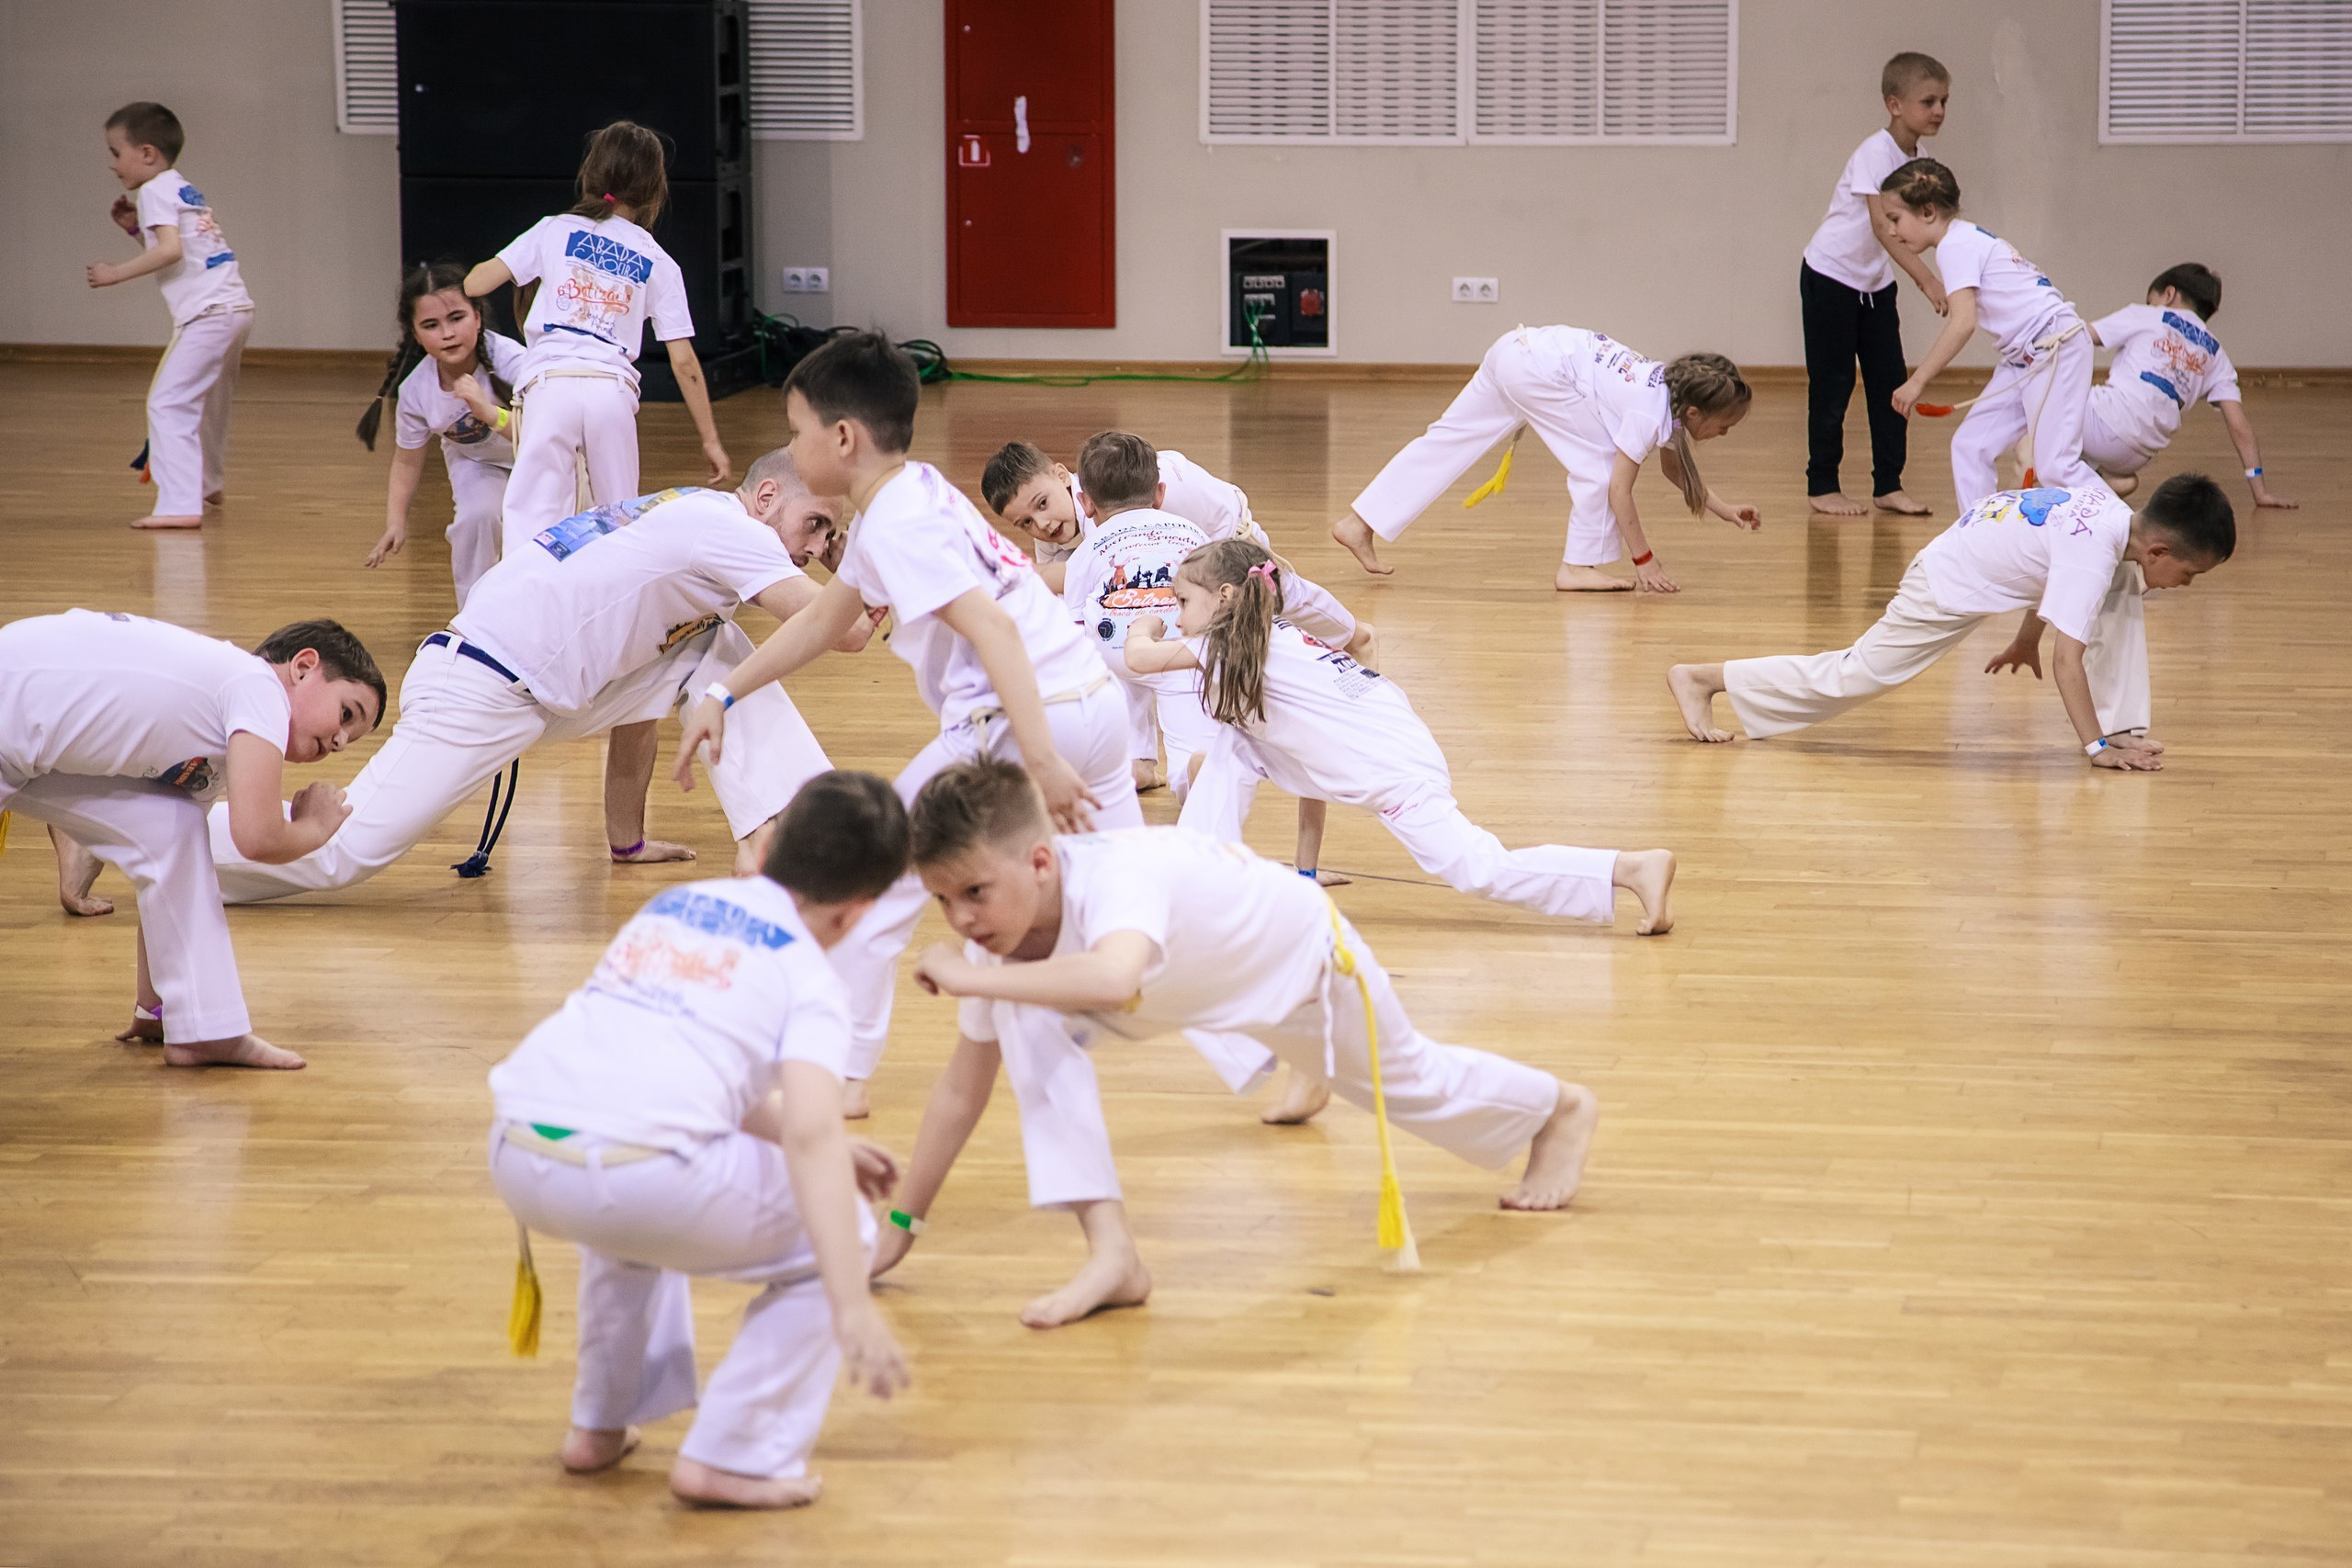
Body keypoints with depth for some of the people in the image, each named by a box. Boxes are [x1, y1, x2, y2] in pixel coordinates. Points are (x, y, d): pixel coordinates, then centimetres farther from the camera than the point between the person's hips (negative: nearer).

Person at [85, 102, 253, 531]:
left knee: (169, 403, -14)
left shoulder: (154, 191, -6)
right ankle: (208, 486, 49)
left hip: (206, 313, -10)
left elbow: (171, 250, -20)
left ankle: (181, 504, -24)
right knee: (209, 400, 28)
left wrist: (118, 272, -14)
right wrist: (136, 227, 20)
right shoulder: (186, 189, 22)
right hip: (236, 307, 10)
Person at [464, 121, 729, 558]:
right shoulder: (659, 263, 15)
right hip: (614, 388, 1)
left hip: (550, 384, -1)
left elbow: (474, 284, 7)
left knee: (533, 521, -10)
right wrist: (709, 439, 16)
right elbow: (684, 363, 10)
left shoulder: (556, 231, 13)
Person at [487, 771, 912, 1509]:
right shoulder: (808, 976, 6)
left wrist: (829, 1149, 44)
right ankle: (732, 1456, 7)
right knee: (837, 1234, 14)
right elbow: (811, 1132, -10)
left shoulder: (670, 905, 26)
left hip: (517, 1154, 7)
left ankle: (601, 1425, 40)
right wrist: (853, 1309, -15)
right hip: (637, 1170, -7)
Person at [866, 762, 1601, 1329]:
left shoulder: (1114, 880, -48)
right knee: (1029, 1020, -24)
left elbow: (1113, 979, -71)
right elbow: (964, 1087, -17)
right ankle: (1110, 1254, -19)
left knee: (1409, 1080, 21)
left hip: (1297, 948, -4)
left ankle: (1562, 1108, 55)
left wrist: (971, 978, -64)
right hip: (1193, 984, 4)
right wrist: (900, 1223, -16)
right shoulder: (999, 932, -26)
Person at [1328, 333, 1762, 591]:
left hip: (1520, 349, 9)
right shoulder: (1649, 412, -19)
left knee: (1447, 441, 11)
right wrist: (1644, 560, -11)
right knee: (1600, 463, -6)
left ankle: (1359, 524, 14)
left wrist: (1725, 509, 18)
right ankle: (1578, 566, 1)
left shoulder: (1674, 389, 7)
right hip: (1539, 369, -9)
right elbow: (1619, 488, -17)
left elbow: (1674, 465, 22)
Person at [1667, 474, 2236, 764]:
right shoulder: (2094, 552, -33)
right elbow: (2067, 660, -35)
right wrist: (2095, 748, -34)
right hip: (1947, 588, -9)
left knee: (2122, 592, -2)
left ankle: (2122, 728, -1)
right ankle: (1699, 678, 12)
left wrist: (2025, 641, 29)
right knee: (1853, 676, 3)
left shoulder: (2114, 512, -5)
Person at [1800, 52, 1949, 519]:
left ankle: (1888, 485, 10)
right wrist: (1926, 280, -43)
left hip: (1875, 282, 7)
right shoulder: (1876, 152, -24)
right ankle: (1822, 486, 10)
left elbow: (1903, 227, 7)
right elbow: (1882, 224, -35)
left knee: (1890, 383, 4)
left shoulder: (1915, 159, 0)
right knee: (1832, 385, -1)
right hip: (1830, 275, -7)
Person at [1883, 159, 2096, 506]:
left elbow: (1963, 324, -23)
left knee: (2055, 466, -13)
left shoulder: (1955, 247, -14)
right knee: (1970, 447, 8)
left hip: (2056, 348, -10)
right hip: (2024, 357, 10)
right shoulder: (1966, 238, 16)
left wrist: (1917, 382, -19)